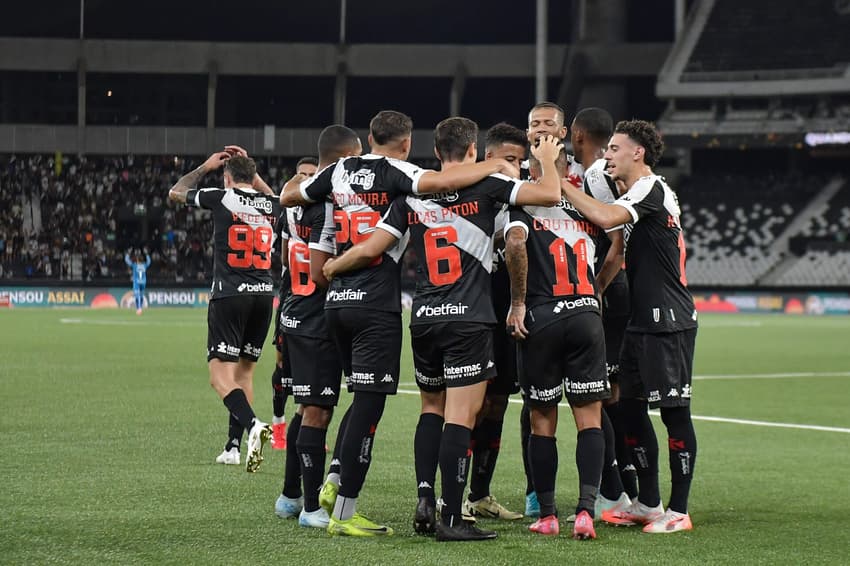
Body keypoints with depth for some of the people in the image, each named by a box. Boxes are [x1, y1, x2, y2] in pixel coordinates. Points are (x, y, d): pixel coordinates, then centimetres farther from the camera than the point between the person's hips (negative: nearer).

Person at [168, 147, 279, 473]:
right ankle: (234, 445, 16)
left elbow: (175, 193, 15)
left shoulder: (221, 198, -4)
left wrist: (205, 167, 25)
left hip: (229, 295, -5)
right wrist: (250, 167, 37)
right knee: (245, 371, 16)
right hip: (264, 294, 5)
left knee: (221, 377, -8)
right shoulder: (269, 204, 9)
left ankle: (252, 424, -33)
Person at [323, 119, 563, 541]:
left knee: (431, 409, 20)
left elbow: (371, 249, 4)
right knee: (460, 417, -5)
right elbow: (550, 194, -9)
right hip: (469, 320, -5)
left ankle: (425, 500, 8)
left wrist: (331, 267, 22)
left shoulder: (412, 194, 7)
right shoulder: (485, 185, -4)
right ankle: (450, 518, -7)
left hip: (424, 318, 5)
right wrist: (547, 159, 11)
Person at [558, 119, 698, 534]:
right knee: (630, 406, 11)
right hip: (643, 322, 10)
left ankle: (678, 511, -4)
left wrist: (561, 185, -18)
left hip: (669, 323, -10)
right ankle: (648, 503, 18)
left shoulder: (651, 190, -11)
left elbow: (606, 218, -27)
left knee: (674, 409, -6)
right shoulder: (642, 194, 19)